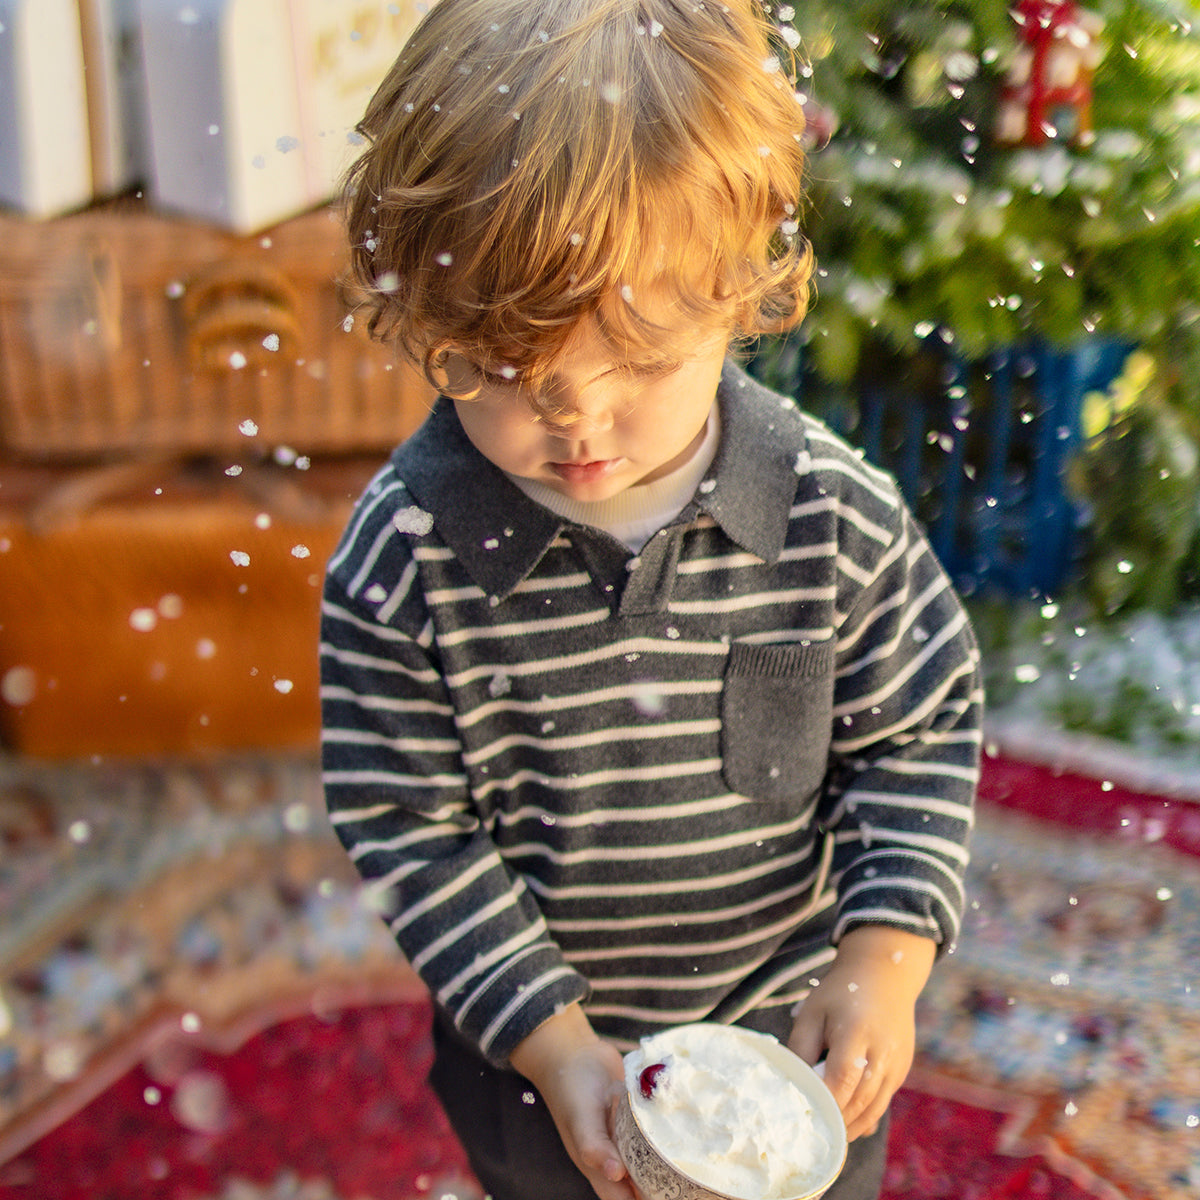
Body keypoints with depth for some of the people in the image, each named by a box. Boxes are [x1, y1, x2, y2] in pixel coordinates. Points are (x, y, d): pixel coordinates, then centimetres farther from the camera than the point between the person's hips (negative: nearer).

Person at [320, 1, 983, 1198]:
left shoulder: (837, 512, -20)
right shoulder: (405, 556, -23)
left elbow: (920, 737, -7)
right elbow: (406, 824, -16)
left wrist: (888, 958, -15)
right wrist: (552, 1039, -18)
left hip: (801, 1027, 1)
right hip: (533, 1052, 0)